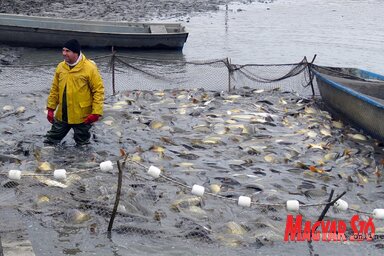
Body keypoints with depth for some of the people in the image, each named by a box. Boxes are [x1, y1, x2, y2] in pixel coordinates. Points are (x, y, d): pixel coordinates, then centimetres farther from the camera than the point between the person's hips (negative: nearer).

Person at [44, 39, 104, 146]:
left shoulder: (89, 68, -15)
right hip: (62, 115, 5)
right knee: (50, 141, 14)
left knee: (82, 145, 12)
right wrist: (51, 108, 6)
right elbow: (55, 89, 9)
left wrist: (96, 112, -19)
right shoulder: (61, 67, 1)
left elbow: (98, 90, -13)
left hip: (82, 117, -5)